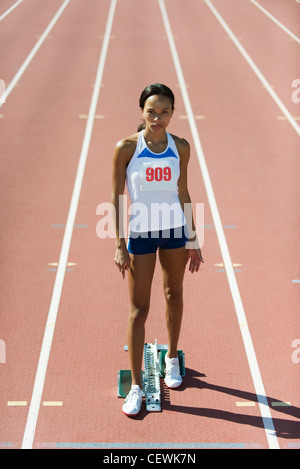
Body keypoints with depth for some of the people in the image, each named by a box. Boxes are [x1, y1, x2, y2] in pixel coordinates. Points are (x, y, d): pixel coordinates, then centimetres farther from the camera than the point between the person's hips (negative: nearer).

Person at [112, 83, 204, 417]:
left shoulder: (180, 148, -1)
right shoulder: (126, 148, -10)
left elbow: (183, 194, 7)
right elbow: (116, 198, -7)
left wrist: (193, 240, 9)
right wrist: (120, 245, -11)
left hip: (175, 229, 3)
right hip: (140, 232, -3)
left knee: (174, 295, 17)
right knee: (138, 309, 0)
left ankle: (171, 358, 40)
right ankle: (136, 386, 8)